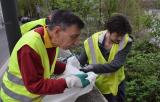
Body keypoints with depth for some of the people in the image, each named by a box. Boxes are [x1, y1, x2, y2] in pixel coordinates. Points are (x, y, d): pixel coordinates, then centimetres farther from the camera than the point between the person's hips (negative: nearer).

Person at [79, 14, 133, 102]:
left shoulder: (126, 42, -18)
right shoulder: (92, 41, -17)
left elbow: (115, 65, -29)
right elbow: (80, 62, -8)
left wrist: (93, 67, -38)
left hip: (116, 86, 1)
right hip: (96, 86, -1)